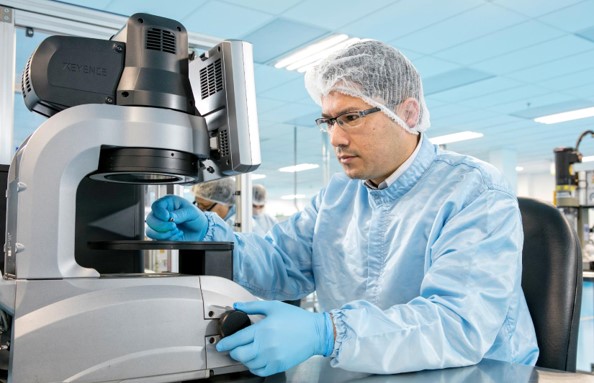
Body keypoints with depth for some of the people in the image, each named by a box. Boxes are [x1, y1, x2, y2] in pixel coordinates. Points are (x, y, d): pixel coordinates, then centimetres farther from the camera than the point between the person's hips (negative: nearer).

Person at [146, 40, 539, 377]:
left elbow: (462, 325, -26)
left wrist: (324, 333, -37)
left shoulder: (477, 195, -13)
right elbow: (279, 266, 7)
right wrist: (207, 235, -10)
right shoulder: (336, 195, 9)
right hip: (360, 373, 5)